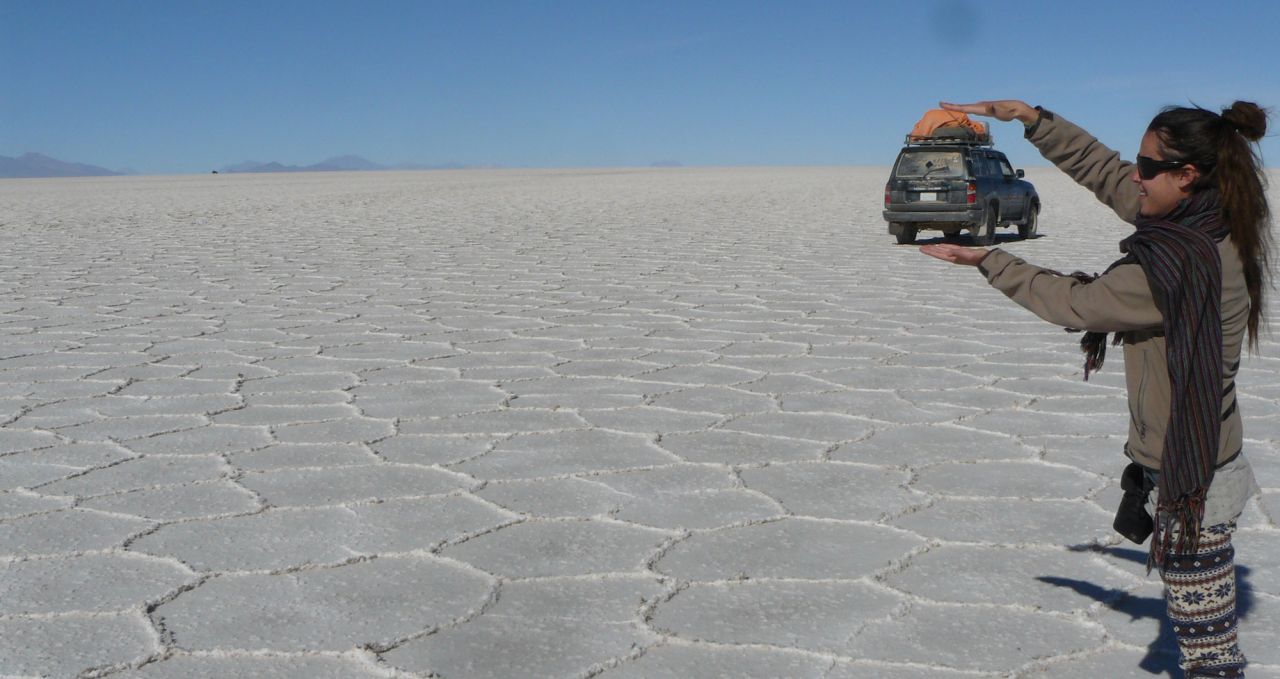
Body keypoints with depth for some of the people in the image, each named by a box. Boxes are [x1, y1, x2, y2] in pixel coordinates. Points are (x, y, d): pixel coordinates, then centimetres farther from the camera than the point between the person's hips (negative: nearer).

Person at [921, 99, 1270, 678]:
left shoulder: (1181, 265, -25)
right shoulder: (1209, 226, 2)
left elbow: (1074, 302, -15)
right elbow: (1103, 170, 10)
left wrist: (987, 261, -6)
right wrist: (1028, 116, 9)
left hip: (1193, 485, -10)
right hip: (1207, 467, 10)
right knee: (1205, 628, 20)